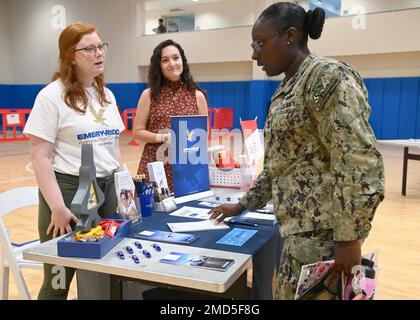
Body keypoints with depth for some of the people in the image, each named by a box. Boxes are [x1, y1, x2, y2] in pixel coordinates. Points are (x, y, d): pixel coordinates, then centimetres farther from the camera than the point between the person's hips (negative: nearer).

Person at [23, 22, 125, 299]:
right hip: (70, 188, -6)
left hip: (108, 187, 6)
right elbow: (40, 157, -12)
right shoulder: (52, 95, -9)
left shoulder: (107, 95, 10)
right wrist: (57, 207, -17)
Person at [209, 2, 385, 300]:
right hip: (302, 224, 9)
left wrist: (349, 237, -21)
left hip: (321, 227, -9)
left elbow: (360, 163, -22)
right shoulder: (288, 88, 14)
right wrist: (243, 204, 20)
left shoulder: (328, 77, -15)